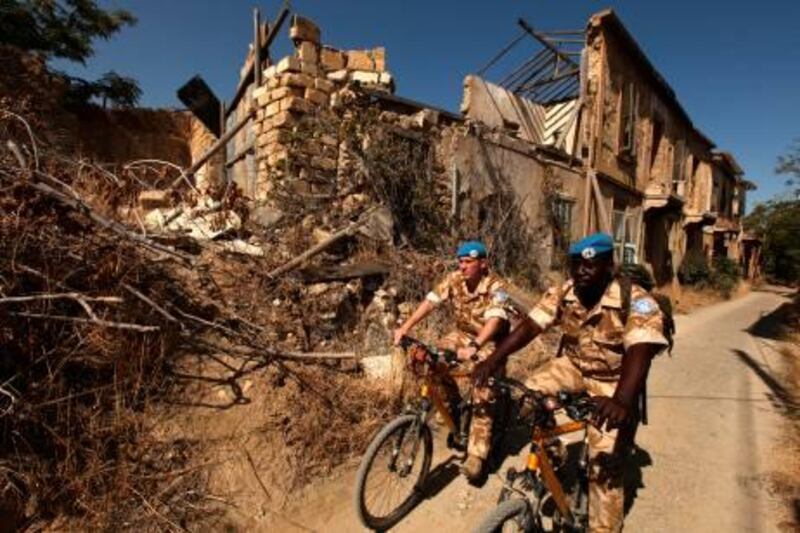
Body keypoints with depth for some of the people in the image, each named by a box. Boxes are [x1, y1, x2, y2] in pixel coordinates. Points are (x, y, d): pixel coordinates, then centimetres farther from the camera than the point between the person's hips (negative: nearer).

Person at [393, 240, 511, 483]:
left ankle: (476, 456, 0)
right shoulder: (454, 279, -10)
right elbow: (430, 301, -17)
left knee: (482, 398, -12)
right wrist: (405, 327, -28)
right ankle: (453, 404, 9)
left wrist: (474, 346, -57)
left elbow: (495, 319, -40)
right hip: (462, 334, 5)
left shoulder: (496, 286, -25)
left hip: (489, 342, -5)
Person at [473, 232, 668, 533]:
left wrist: (622, 401, -56)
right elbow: (528, 327, -18)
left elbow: (639, 353, -39)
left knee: (605, 467, -5)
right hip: (572, 367, 4)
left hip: (612, 383, -4)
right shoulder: (562, 294, -12)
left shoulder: (637, 302, -25)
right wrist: (492, 361, -31)